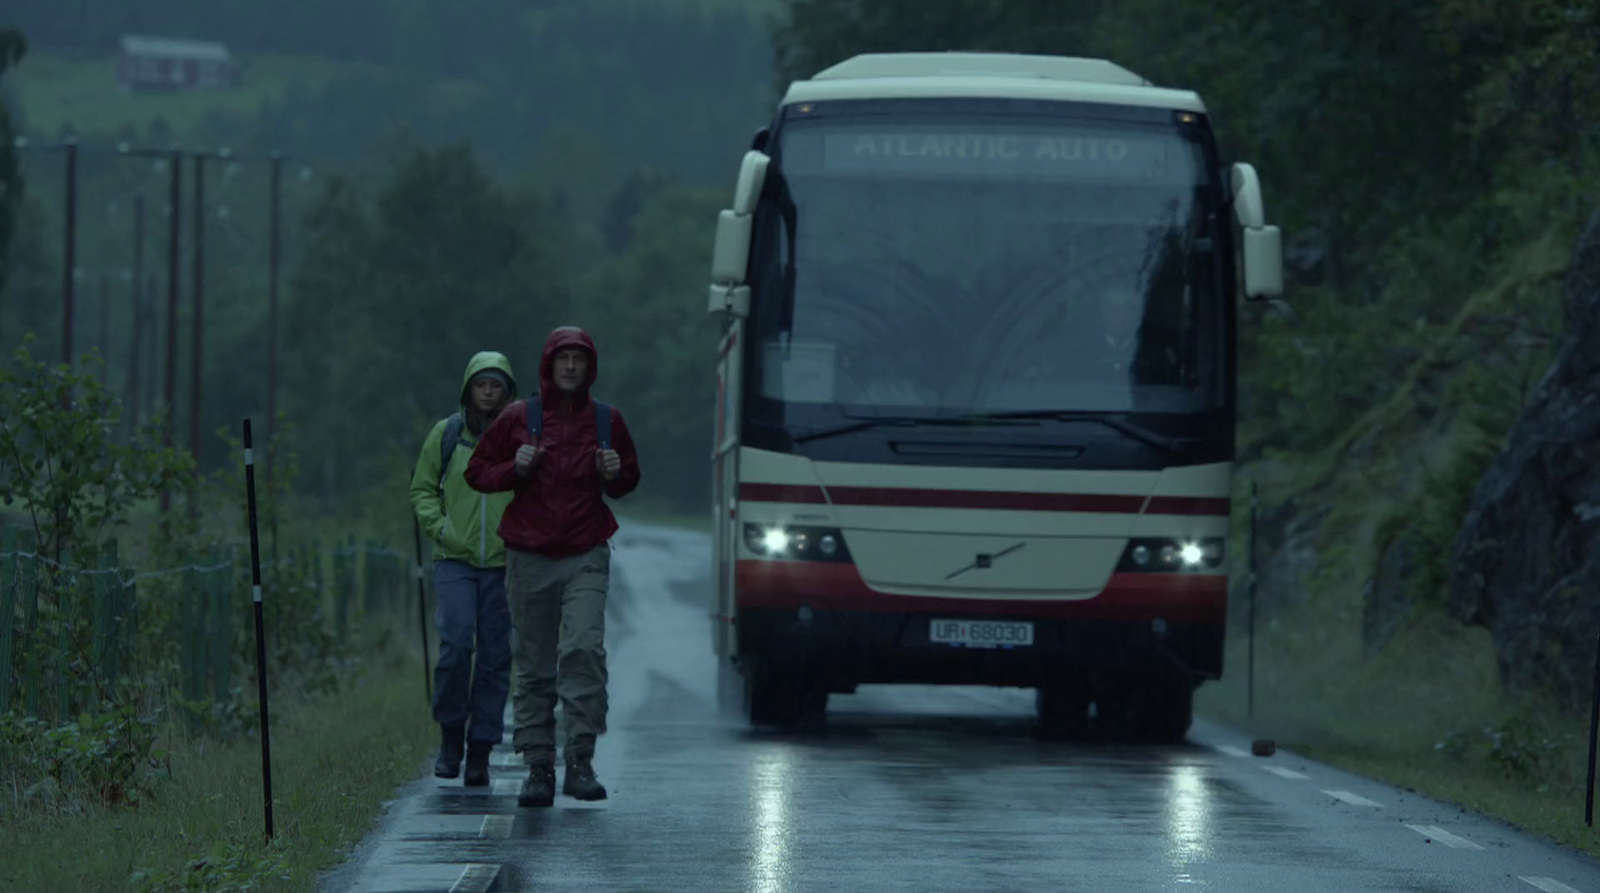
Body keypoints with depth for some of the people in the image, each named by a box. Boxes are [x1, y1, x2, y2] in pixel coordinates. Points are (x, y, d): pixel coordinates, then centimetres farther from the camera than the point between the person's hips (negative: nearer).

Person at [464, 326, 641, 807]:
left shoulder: (606, 421, 8)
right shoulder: (518, 419, 4)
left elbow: (629, 481, 22)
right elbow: (477, 472, 11)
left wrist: (615, 474, -2)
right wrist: (515, 469, -8)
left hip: (586, 557, -1)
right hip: (530, 559, 1)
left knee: (584, 648, -18)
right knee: (533, 666, 2)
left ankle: (581, 761, -16)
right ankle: (538, 768, 8)